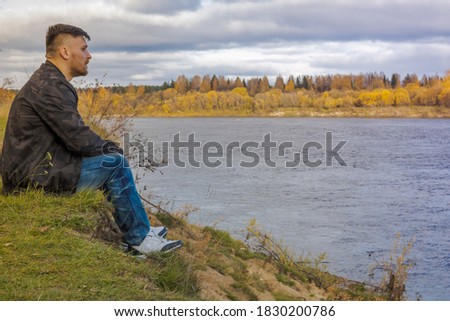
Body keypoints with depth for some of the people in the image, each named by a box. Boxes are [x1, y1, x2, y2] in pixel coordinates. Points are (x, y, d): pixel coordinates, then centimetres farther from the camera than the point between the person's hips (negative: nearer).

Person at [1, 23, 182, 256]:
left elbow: (73, 134, 20)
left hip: (30, 171, 11)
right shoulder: (50, 86, -18)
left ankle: (136, 233, 18)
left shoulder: (47, 81, 17)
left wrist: (108, 147, 7)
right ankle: (139, 239, -2)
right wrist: (111, 149, -4)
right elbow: (78, 139, -22)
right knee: (115, 163, -14)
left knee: (111, 157, 15)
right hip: (35, 177, -11)